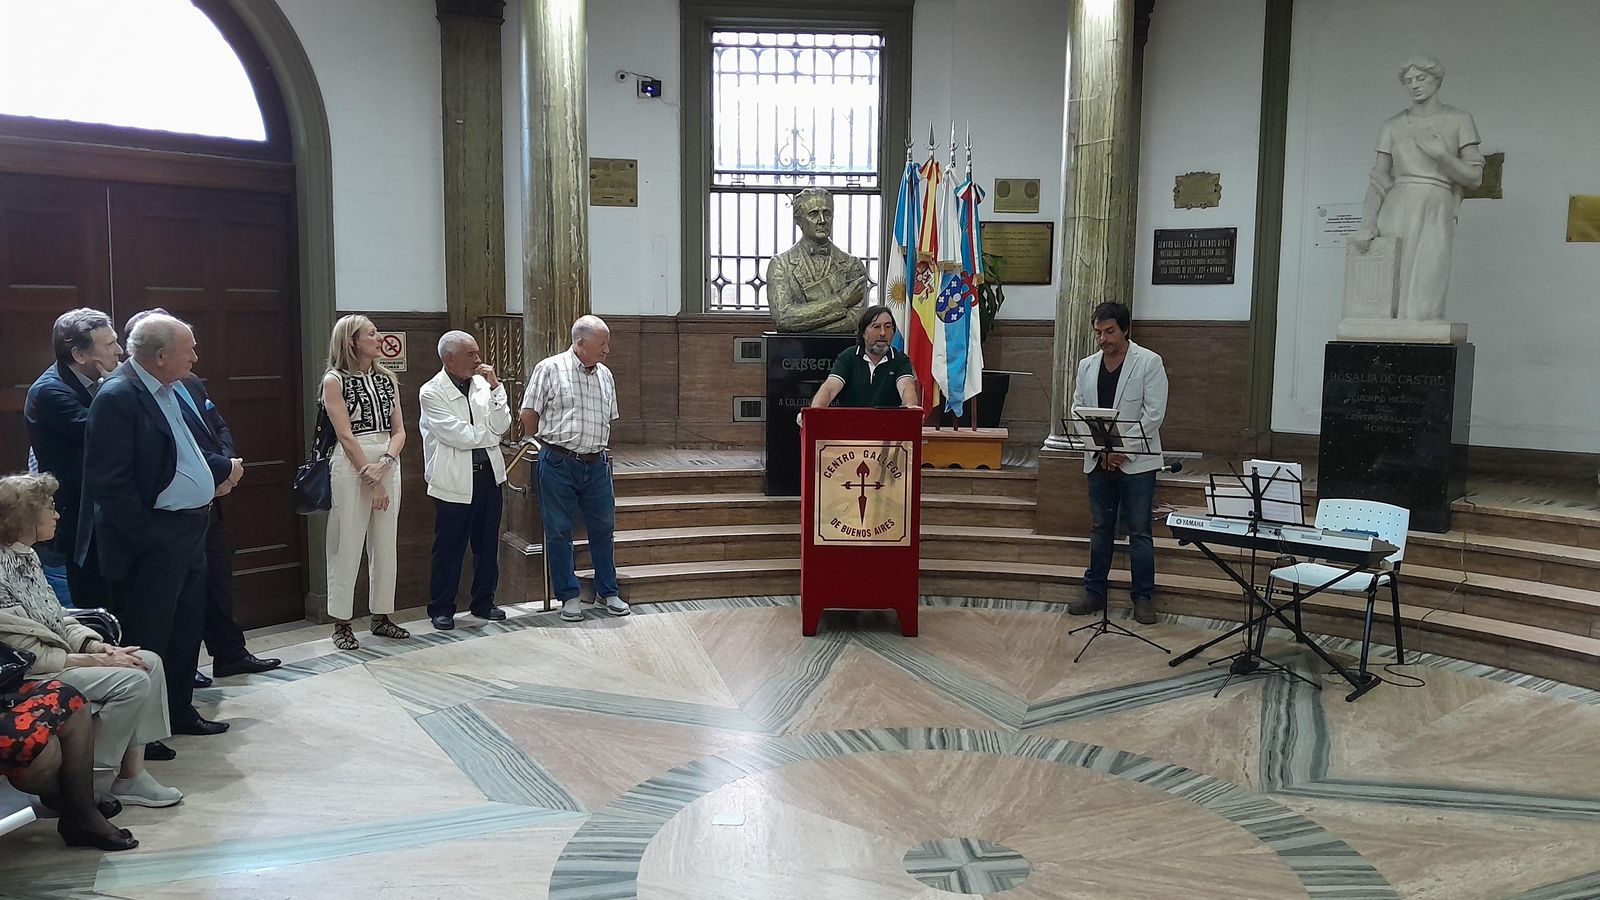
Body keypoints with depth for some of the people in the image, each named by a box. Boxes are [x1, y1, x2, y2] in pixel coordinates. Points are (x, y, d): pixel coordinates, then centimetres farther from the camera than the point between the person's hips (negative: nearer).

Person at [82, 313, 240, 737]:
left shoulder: (166, 389, 10)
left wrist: (222, 468, 10)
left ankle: (179, 710, 33)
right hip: (152, 540, -9)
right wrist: (147, 539, -20)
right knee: (148, 637, 3)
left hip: (188, 530, 9)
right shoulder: (117, 396, -18)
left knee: (187, 628, 18)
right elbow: (110, 482, -21)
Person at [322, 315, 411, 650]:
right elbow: (345, 435, -9)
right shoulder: (335, 381, -3)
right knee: (347, 547, -1)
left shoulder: (387, 379, 11)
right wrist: (369, 477, -12)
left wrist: (385, 463, -10)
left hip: (388, 466, 5)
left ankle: (381, 616, 19)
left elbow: (399, 430, 7)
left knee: (385, 545, 9)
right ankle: (341, 623, 8)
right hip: (351, 468, -5)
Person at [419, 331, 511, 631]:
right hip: (455, 481, -5)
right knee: (449, 548, 3)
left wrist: (495, 387, -9)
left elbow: (501, 426, -2)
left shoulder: (483, 384, 5)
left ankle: (483, 603, 27)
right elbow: (458, 436, -17)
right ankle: (441, 609, 17)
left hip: (488, 474, 5)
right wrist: (489, 433, -2)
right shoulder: (431, 393, -9)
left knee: (487, 544, 13)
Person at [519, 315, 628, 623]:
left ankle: (607, 592, 22)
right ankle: (568, 596, 15)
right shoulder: (549, 368, -7)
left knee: (603, 528, 9)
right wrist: (541, 447, 5)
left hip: (596, 464, 5)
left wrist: (598, 449, 14)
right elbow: (529, 415, -3)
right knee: (559, 532, 4)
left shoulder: (605, 376, 10)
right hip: (558, 464, -5)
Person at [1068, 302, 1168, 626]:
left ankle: (1144, 597, 9)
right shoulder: (1087, 366, 9)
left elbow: (1154, 413, -10)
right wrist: (1100, 449, -7)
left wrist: (1124, 450, -15)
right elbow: (1077, 409, 7)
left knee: (1139, 532, 0)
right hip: (1098, 461, 4)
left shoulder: (1149, 362, -5)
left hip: (1136, 462, -4)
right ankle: (1094, 592, 19)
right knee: (1100, 529, 11)